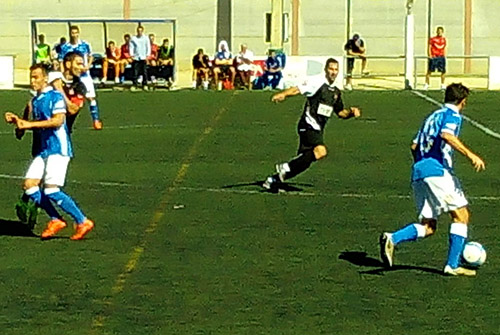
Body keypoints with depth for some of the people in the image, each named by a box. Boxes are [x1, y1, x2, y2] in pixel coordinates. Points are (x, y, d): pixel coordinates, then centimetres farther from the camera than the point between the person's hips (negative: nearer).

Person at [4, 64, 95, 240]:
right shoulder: (35, 101, 17)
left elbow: (58, 120, -22)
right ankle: (56, 220, 10)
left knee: (51, 190, -15)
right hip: (43, 150, 9)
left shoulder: (55, 96, -9)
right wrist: (18, 121, 7)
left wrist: (29, 124, -22)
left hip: (58, 149, -9)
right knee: (29, 185, -1)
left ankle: (83, 222, -4)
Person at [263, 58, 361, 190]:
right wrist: (283, 94, -34)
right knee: (321, 152, -29)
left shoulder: (336, 92, 18)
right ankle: (287, 167, -21)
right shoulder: (317, 83, -5)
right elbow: (297, 89, -16)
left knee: (304, 161, 5)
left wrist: (351, 112, 6)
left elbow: (341, 113, 27)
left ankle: (273, 180, 17)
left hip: (317, 130, 8)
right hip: (309, 125, -8)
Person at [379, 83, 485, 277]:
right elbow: (447, 135, -19)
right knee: (461, 215, 1)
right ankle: (452, 265, -4)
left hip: (417, 172, 8)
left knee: (427, 227, 8)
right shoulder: (453, 115, 3)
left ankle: (392, 239, -15)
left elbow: (414, 146, 23)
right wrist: (470, 155, -25)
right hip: (436, 169, -8)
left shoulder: (433, 116, 26)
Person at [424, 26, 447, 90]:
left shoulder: (444, 39, 13)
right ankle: (426, 84, 2)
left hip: (441, 57, 4)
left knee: (443, 71, 3)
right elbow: (429, 48, -3)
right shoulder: (432, 39, -1)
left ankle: (442, 85, 16)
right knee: (429, 71, -3)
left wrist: (444, 57, 13)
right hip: (434, 57, -4)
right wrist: (430, 55, -14)